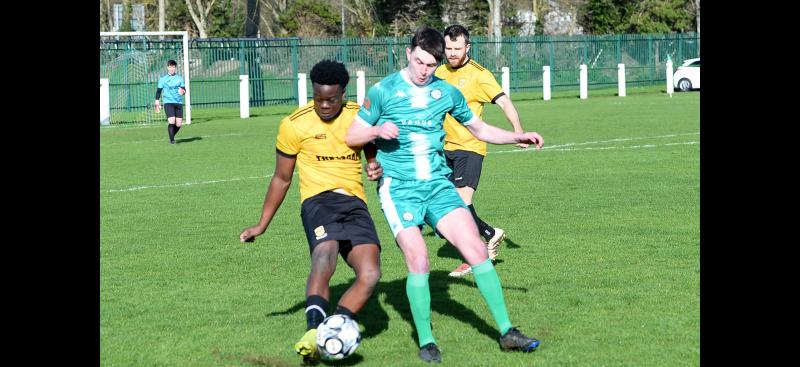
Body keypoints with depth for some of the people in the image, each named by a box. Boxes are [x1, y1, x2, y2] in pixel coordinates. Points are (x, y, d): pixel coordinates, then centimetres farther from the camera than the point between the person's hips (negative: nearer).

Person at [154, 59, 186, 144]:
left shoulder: (179, 78, 10)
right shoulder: (163, 79, 5)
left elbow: (184, 89, 8)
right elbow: (159, 91, 9)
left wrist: (183, 91, -16)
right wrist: (157, 102, 3)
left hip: (179, 102, 3)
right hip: (168, 102, -3)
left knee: (178, 124, -1)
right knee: (172, 121, -19)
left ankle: (172, 136, 25)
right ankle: (171, 140, -9)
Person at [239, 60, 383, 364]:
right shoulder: (295, 125, 1)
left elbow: (373, 155, 23)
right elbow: (282, 179, 12)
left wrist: (376, 168, -3)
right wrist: (262, 225, 14)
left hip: (355, 203, 4)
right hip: (318, 201, -4)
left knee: (370, 274, -18)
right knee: (325, 255, -35)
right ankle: (314, 331, -49)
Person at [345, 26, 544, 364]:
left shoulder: (446, 92, 8)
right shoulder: (383, 91, -2)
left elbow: (479, 128, 20)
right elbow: (351, 137, 4)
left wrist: (518, 137, 7)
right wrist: (377, 131, -17)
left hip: (438, 184, 3)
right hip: (398, 187, -3)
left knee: (476, 249, -9)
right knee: (418, 258, -18)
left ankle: (507, 332, -2)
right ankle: (426, 342, -3)